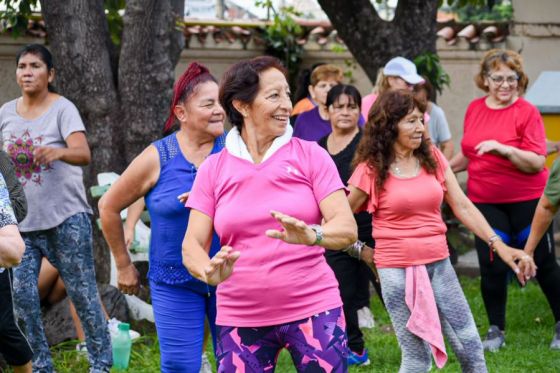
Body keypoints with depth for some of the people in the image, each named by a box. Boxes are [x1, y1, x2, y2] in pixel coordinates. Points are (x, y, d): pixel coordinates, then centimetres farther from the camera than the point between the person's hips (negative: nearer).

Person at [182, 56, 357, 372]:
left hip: (313, 309, -1)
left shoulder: (310, 155, 1)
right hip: (241, 318, 1)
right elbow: (192, 244, 1)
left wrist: (312, 235, -31)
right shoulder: (214, 169, 5)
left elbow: (347, 228, -8)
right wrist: (209, 271, -23)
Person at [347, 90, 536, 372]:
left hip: (439, 265, 4)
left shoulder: (432, 158, 4)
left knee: (471, 349, 5)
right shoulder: (371, 170, -8)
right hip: (397, 271, -4)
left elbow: (462, 206, 4)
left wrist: (498, 245, -4)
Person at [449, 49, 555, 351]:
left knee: (543, 264, 5)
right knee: (492, 267, 1)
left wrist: (502, 148, -28)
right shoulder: (475, 109, 5)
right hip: (485, 201, 4)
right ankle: (496, 331, 16)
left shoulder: (527, 112, -11)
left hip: (526, 200, -4)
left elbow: (537, 163, -18)